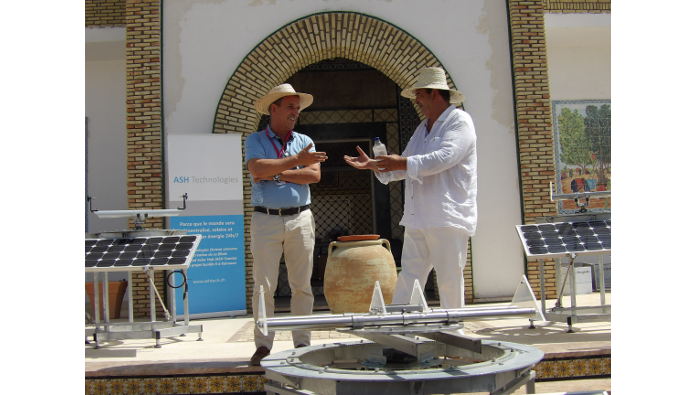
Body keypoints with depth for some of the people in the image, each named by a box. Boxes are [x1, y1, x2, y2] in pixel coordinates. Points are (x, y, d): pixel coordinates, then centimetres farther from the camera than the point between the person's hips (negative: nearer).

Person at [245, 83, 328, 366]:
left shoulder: (304, 141, 13)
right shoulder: (254, 140, 5)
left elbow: (314, 175, -3)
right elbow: (257, 169, -16)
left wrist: (276, 173, -9)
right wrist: (295, 161, -16)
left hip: (300, 218, 3)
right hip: (266, 219, -2)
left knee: (302, 285, 4)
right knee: (264, 285, -3)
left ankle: (302, 343, 13)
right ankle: (263, 345, 6)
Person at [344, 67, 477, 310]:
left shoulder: (460, 121, -4)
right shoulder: (422, 128, 23)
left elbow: (444, 158, -21)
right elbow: (403, 169, 25)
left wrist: (402, 162, -18)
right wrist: (372, 165, 14)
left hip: (448, 217, -8)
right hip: (418, 218, 8)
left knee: (450, 281, 0)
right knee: (407, 280, 4)